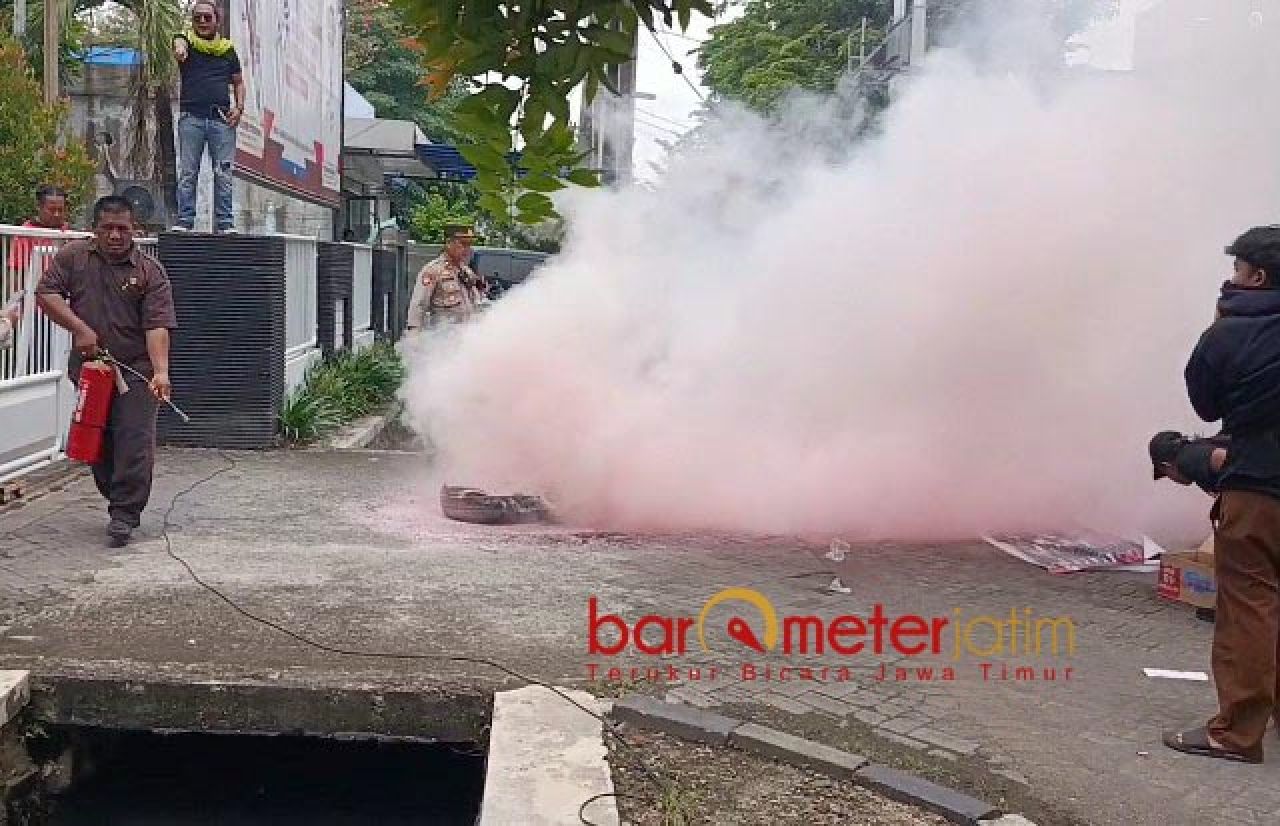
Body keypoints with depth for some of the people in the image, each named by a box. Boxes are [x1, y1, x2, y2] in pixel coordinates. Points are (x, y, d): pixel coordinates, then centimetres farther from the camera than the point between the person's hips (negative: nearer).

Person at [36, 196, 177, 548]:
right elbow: (46, 294, -1)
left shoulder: (151, 272, -6)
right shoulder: (72, 256, 4)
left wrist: (161, 372, -28)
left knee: (134, 441, -10)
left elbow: (157, 326, -15)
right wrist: (81, 330, -14)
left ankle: (124, 514, -6)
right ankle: (116, 500, 26)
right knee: (96, 441, 10)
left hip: (135, 369, -3)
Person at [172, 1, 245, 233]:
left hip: (222, 119, 2)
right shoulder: (186, 40, 8)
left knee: (223, 175, 0)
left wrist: (239, 107, 4)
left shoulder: (228, 49, 16)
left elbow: (239, 82, 22)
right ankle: (184, 221, 0)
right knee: (187, 173, -1)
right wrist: (180, 49, -43)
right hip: (191, 117, -1)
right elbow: (179, 43, -18)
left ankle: (225, 223, 2)